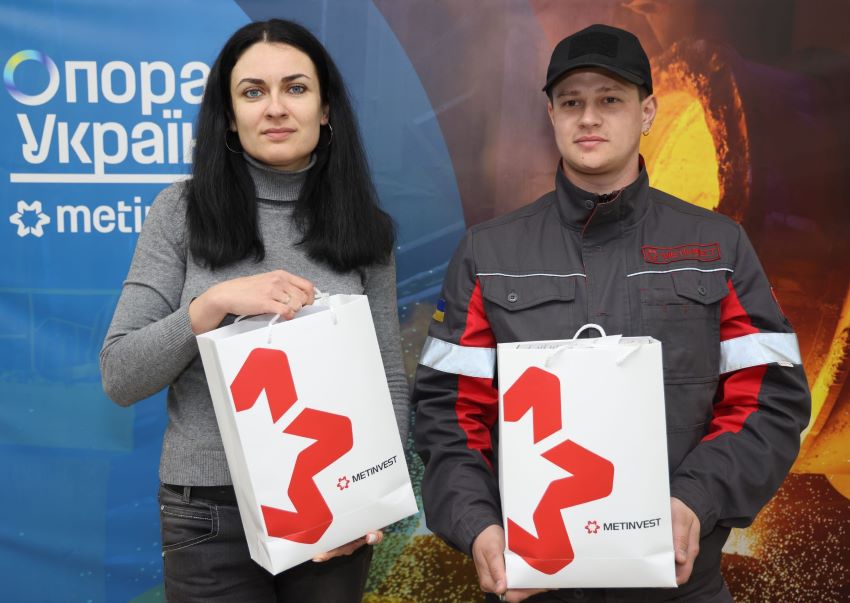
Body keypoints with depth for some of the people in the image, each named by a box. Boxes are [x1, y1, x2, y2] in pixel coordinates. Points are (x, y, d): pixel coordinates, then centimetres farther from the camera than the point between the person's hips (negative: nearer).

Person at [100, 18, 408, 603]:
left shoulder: (364, 228, 2)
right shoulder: (182, 211, -3)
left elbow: (389, 381, 4)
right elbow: (120, 375, -7)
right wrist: (213, 303, -21)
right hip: (211, 515, -1)